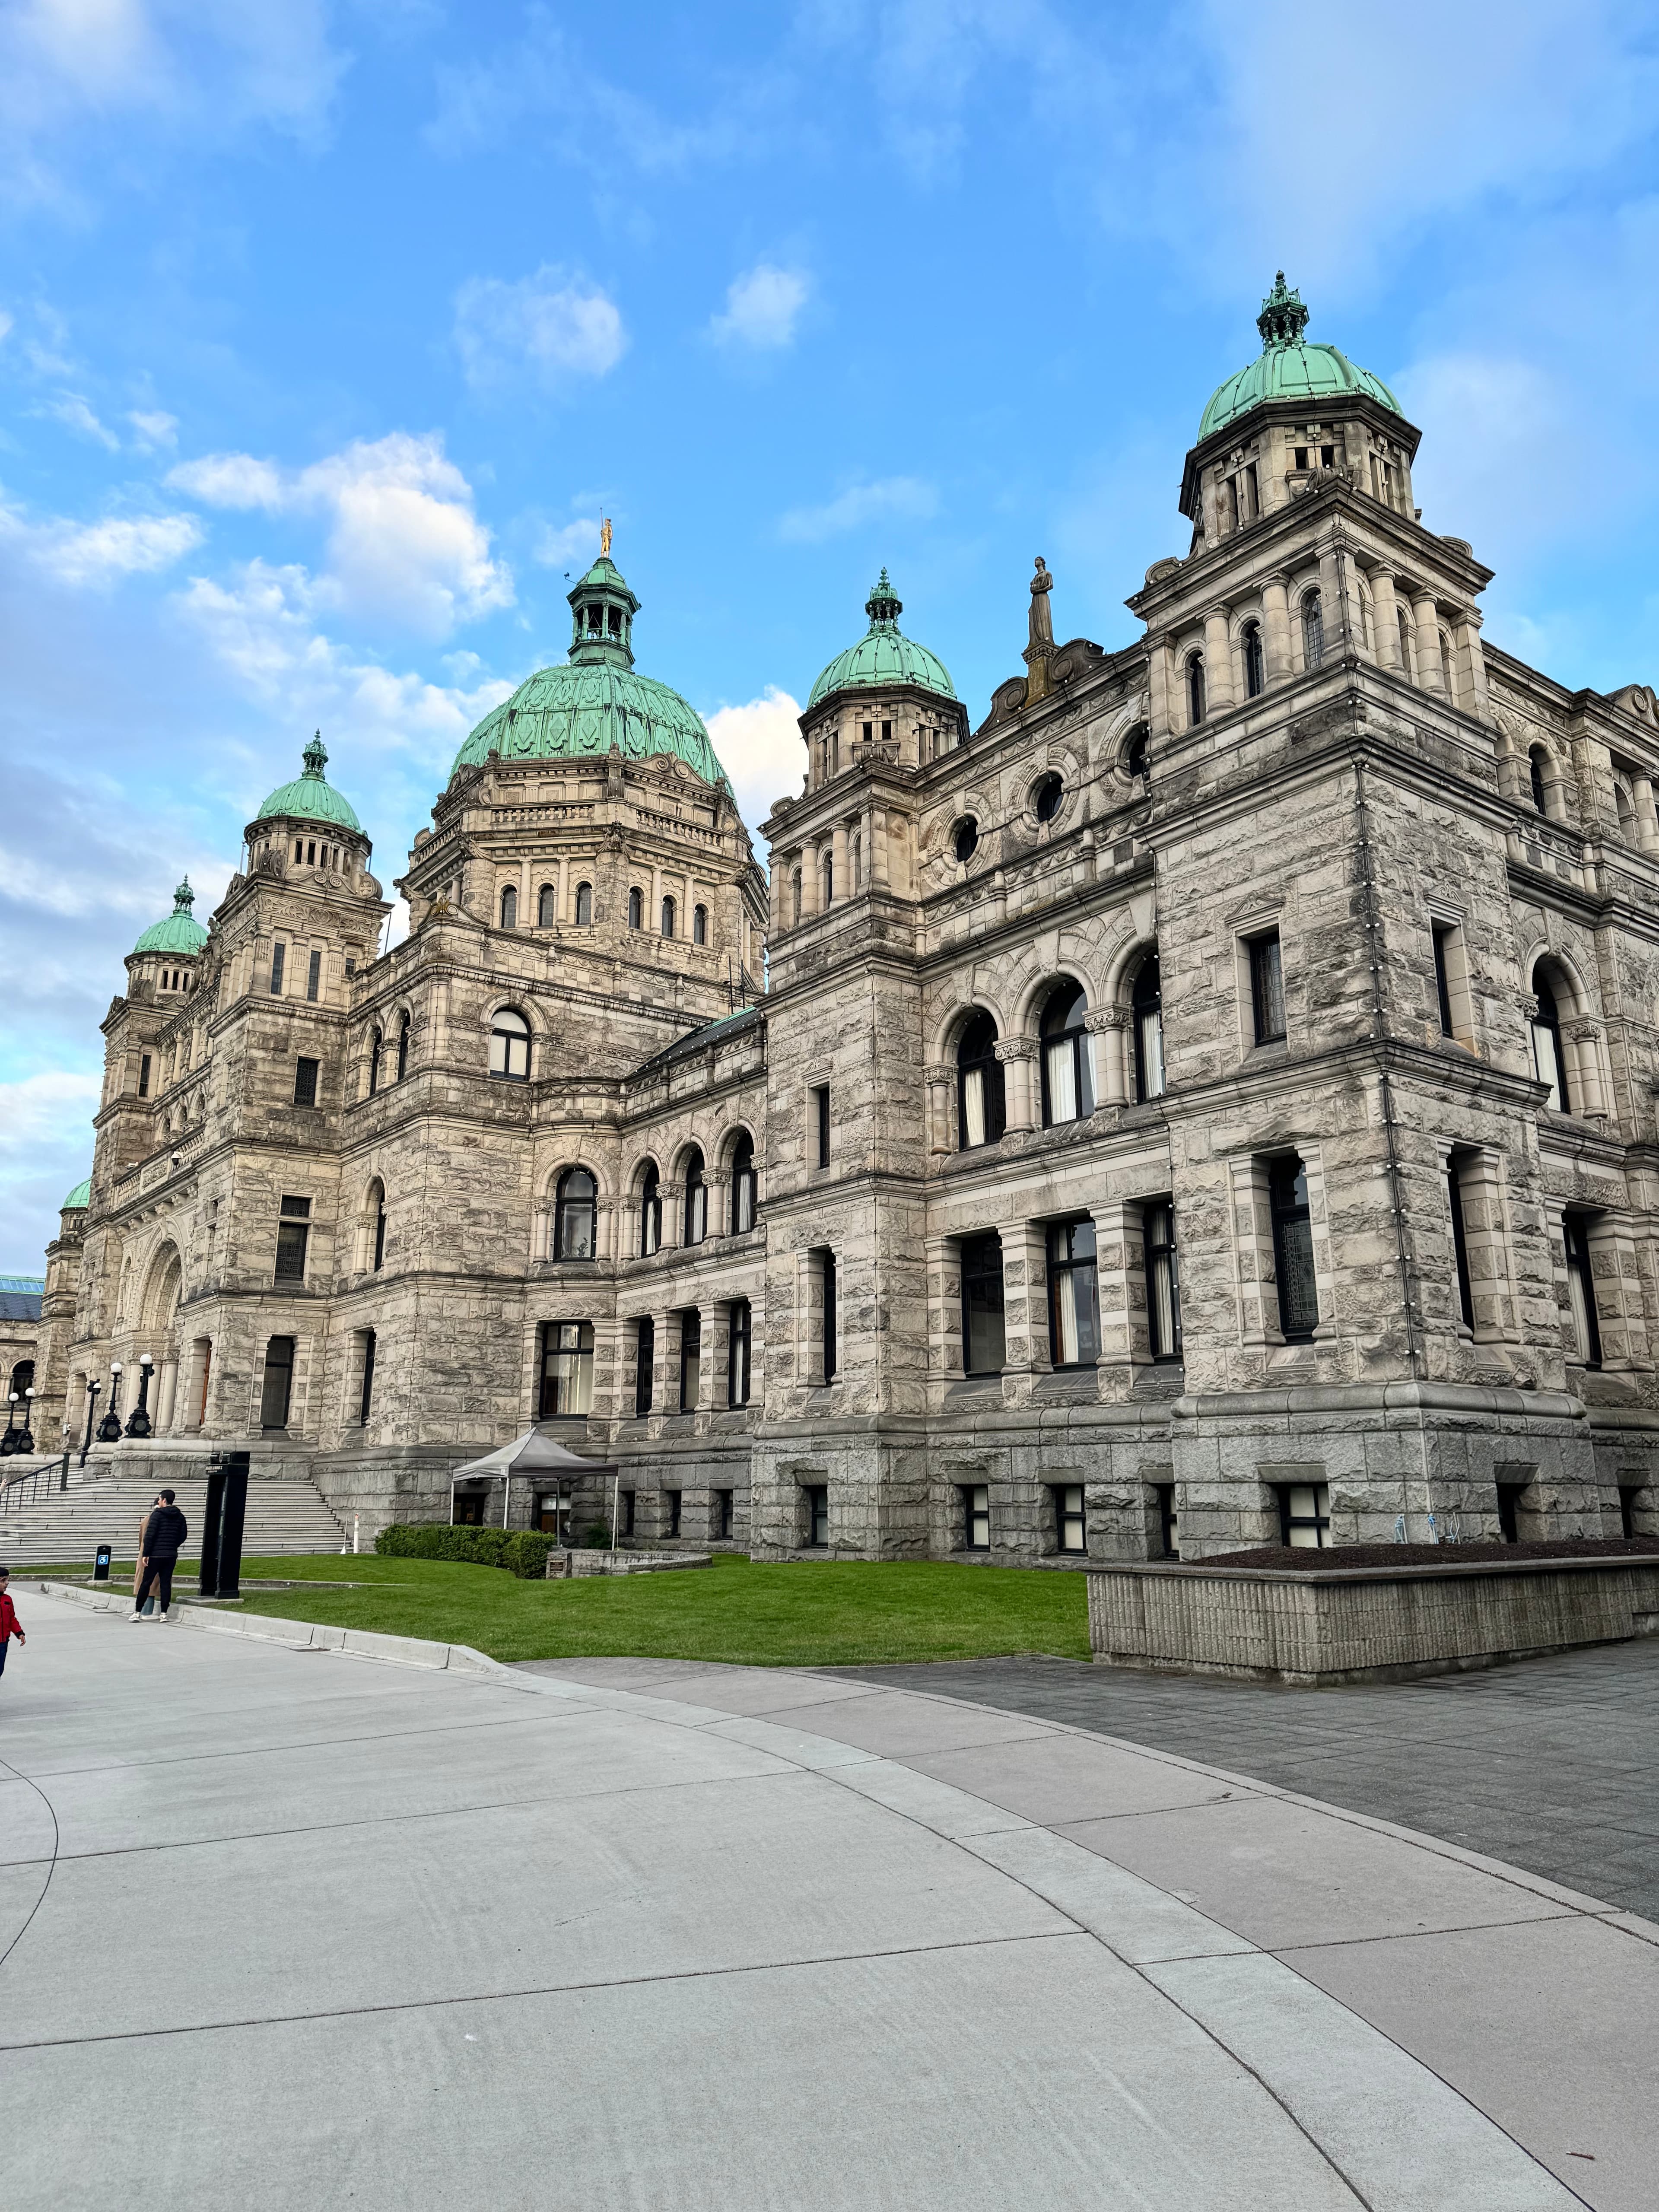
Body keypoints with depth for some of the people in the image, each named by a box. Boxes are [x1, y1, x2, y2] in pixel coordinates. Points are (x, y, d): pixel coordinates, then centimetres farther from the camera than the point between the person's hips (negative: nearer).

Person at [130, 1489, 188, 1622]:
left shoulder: (157, 1515, -8)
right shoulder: (180, 1517, 8)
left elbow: (150, 1535, -12)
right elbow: (184, 1535, 10)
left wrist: (146, 1554, -10)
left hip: (156, 1555, -4)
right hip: (172, 1555, 5)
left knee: (146, 1582, 3)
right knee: (166, 1583, 6)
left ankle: (137, 1612, 5)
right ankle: (164, 1613, 4)